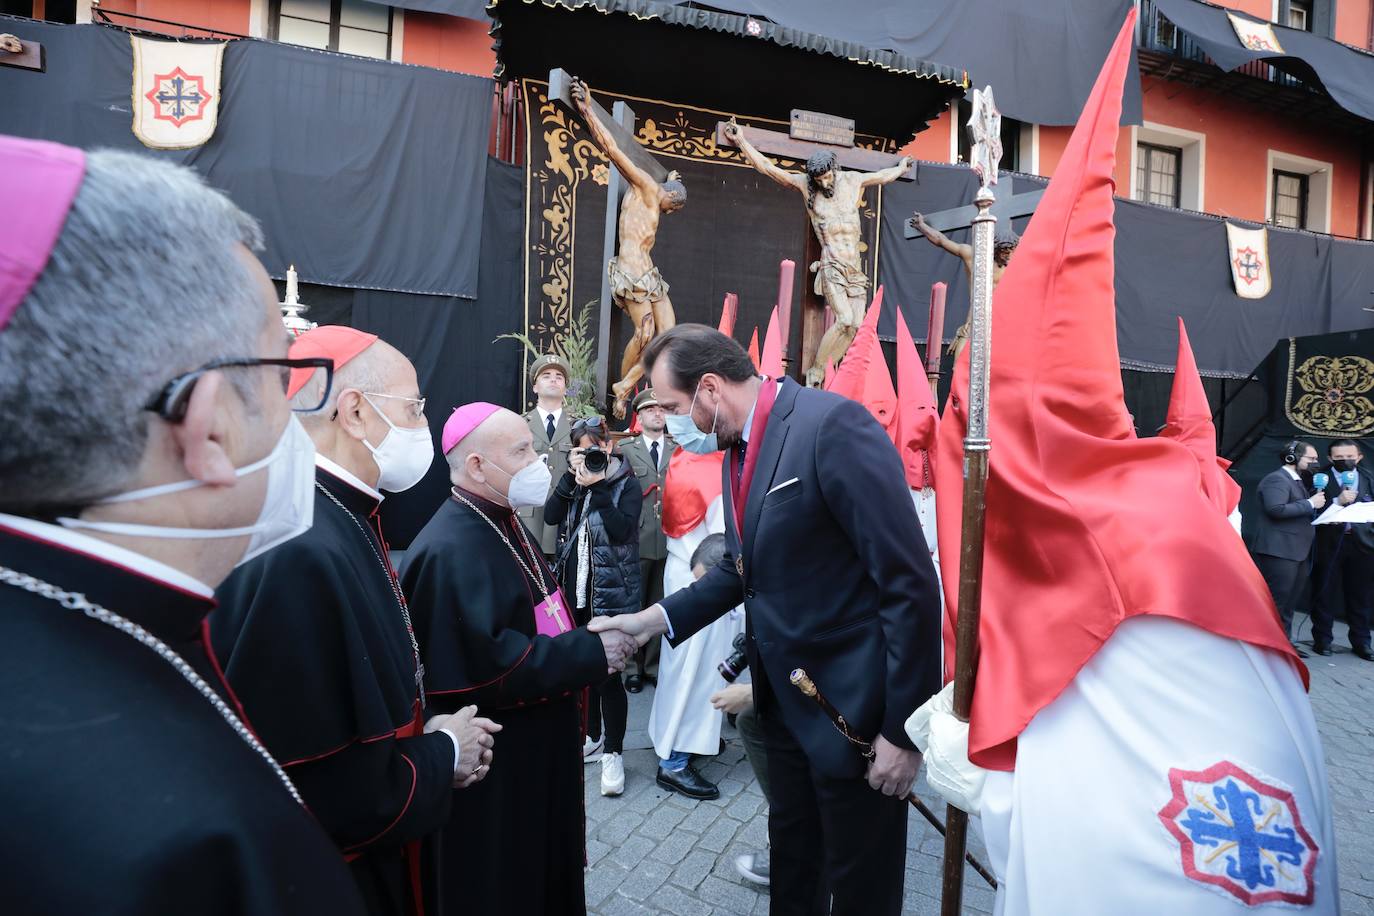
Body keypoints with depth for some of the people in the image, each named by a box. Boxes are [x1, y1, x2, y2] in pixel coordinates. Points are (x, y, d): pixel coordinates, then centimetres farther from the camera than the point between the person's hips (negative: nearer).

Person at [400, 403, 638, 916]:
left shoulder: (504, 525, 7)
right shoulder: (449, 552, -25)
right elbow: (489, 664, -30)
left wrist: (586, 637, 1)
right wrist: (592, 654, -23)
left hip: (536, 749, 9)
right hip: (491, 773, -9)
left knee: (545, 872, 24)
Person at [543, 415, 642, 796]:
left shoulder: (626, 483, -5)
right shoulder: (575, 479, 9)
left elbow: (622, 529, -19)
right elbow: (550, 516, -5)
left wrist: (597, 487, -21)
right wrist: (571, 477, -12)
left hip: (611, 592, -5)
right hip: (575, 588, 5)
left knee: (607, 672, -4)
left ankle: (613, 753, 10)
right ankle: (591, 736, 33)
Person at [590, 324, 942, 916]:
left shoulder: (832, 424, -22)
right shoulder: (738, 450, 6)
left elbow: (910, 582, -23)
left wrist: (904, 729, -20)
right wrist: (654, 619, 1)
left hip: (853, 704, -7)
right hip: (784, 701, 8)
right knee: (792, 863, 25)